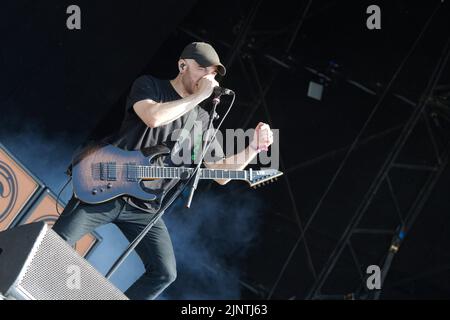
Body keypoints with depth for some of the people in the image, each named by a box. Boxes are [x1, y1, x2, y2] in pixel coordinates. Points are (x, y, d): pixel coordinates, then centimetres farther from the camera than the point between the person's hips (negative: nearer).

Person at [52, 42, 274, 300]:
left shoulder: (203, 121, 11)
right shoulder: (148, 85, -2)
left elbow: (222, 173, 8)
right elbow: (153, 116, -26)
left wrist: (255, 147, -6)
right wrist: (198, 96, -17)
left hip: (144, 208, 5)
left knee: (164, 273, -6)